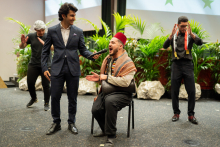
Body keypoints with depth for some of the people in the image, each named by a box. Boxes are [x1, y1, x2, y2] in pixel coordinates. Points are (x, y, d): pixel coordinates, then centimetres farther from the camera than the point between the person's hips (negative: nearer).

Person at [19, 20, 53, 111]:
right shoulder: (31, 36, 3)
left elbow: (54, 48, -16)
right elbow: (21, 47, 6)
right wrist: (23, 42, -17)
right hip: (33, 64, 2)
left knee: (46, 85, -1)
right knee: (30, 83, 4)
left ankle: (46, 103, 15)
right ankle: (33, 98, 31)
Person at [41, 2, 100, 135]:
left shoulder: (78, 32, 4)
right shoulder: (52, 31, 2)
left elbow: (83, 50, 7)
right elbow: (45, 51, 6)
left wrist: (92, 55, -13)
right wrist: (44, 68, -2)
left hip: (73, 69, 1)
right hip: (57, 68, 0)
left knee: (72, 98, 8)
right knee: (55, 97, 3)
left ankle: (72, 123, 24)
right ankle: (56, 123, 21)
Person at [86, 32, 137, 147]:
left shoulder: (127, 63, -11)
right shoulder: (108, 59, 13)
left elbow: (125, 82, -26)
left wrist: (106, 77, -19)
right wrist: (99, 78, 2)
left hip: (122, 94, -7)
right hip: (107, 91, 7)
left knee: (109, 101, -38)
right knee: (96, 109, -16)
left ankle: (111, 135, -20)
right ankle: (105, 130, 16)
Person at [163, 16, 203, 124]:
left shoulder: (191, 35, 7)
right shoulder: (173, 36, 9)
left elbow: (200, 43, -10)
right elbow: (165, 46, -6)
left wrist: (191, 34, -24)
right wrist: (171, 35, -21)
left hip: (187, 64, 0)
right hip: (176, 65, 1)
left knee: (191, 91, -2)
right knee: (174, 91, 4)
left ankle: (191, 114, 9)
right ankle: (176, 113, 17)